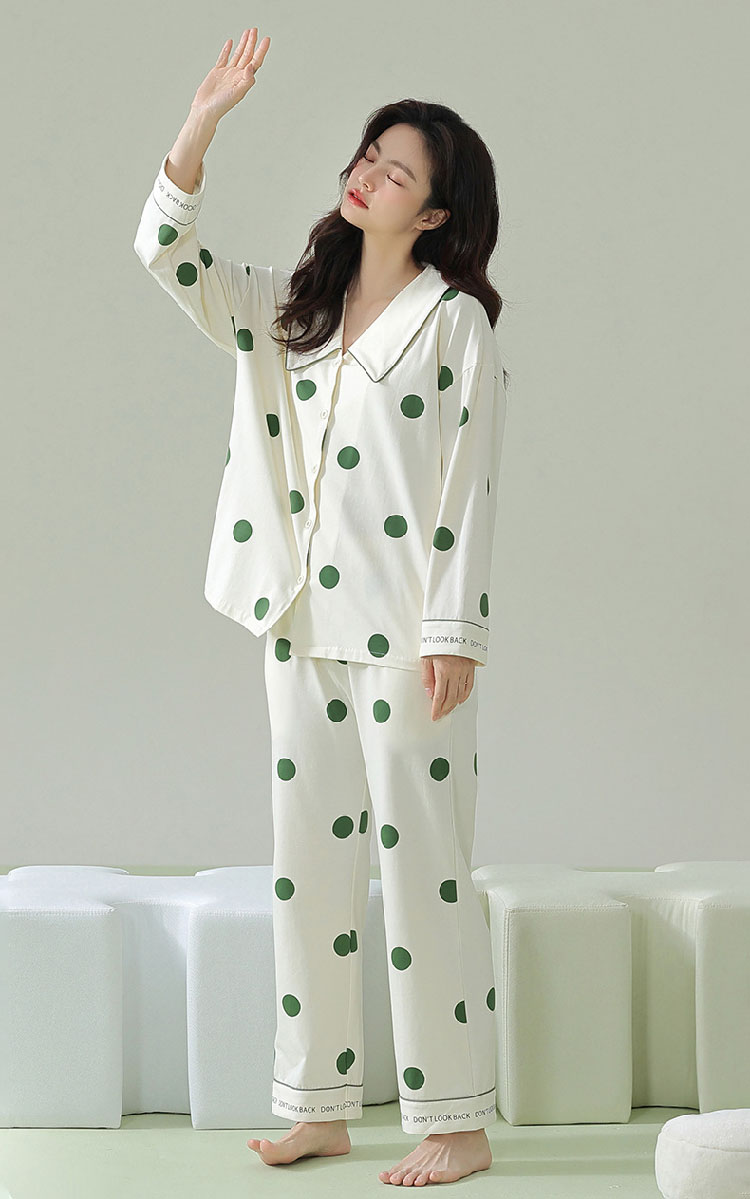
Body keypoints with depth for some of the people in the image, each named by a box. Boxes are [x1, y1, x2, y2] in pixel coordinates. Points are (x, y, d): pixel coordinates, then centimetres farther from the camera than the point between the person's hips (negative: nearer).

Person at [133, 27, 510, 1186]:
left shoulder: (456, 322, -5)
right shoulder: (292, 307, 12)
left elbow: (470, 491, -9)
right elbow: (170, 255, 2)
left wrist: (455, 634, -14)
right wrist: (203, 121, -9)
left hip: (407, 630, -6)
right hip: (304, 623, 6)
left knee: (422, 864, -3)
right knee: (309, 860, 10)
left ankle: (457, 1121, 7)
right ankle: (320, 1106, 20)